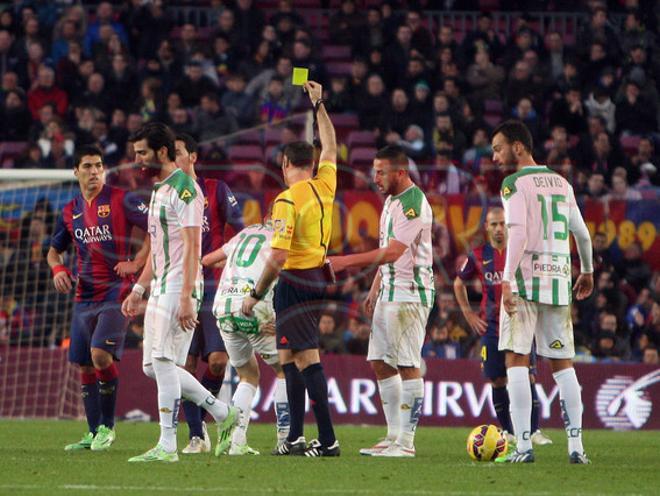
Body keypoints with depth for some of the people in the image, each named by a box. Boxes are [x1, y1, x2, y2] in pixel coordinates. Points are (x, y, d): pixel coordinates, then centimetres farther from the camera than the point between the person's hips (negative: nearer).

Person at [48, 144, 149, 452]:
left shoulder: (121, 201, -5)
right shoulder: (70, 212, 12)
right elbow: (54, 251, 25)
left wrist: (137, 263, -12)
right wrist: (58, 269, 3)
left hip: (116, 291, -6)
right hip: (85, 297, 6)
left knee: (100, 354, -20)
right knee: (85, 366, 6)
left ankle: (107, 426, -7)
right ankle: (93, 434, 15)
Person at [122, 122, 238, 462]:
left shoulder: (184, 188, -12)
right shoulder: (159, 190, 19)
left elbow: (192, 246, -18)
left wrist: (186, 297, -23)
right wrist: (139, 289, 23)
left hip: (179, 286, -10)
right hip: (160, 288, 10)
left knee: (163, 361, -12)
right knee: (153, 366, 8)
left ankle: (167, 445, -9)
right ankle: (223, 414, 17)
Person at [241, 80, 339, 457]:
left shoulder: (288, 200, -14)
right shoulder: (325, 185, 6)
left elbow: (278, 257, -19)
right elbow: (330, 146, 26)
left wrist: (256, 294, -10)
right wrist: (318, 104, 35)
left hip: (295, 281, -8)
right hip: (319, 278, 8)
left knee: (307, 359, -10)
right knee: (289, 358, 15)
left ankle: (328, 440, -16)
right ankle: (295, 438, 16)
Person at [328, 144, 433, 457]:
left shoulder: (413, 204, -17)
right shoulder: (391, 200, 15)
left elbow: (392, 252, -24)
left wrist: (346, 262, -26)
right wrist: (374, 290, 22)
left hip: (410, 295, -10)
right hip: (389, 293, 10)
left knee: (407, 366, -9)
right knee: (380, 364, 10)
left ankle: (406, 442, -7)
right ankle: (394, 437, 15)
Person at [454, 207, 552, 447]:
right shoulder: (478, 256, 4)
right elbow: (459, 283, 19)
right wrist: (468, 313, 10)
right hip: (491, 326, 2)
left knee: (527, 377, -8)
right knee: (497, 381, 1)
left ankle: (534, 430, -2)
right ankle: (508, 432, 12)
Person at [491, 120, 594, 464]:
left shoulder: (515, 183, -4)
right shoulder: (562, 184, 15)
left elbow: (518, 232, -17)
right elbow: (582, 234, 19)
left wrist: (507, 279, -23)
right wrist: (587, 272, 34)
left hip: (525, 280, -6)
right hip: (559, 281, 6)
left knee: (517, 359, -4)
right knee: (563, 363, 10)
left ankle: (523, 446, -12)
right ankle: (576, 445, 5)